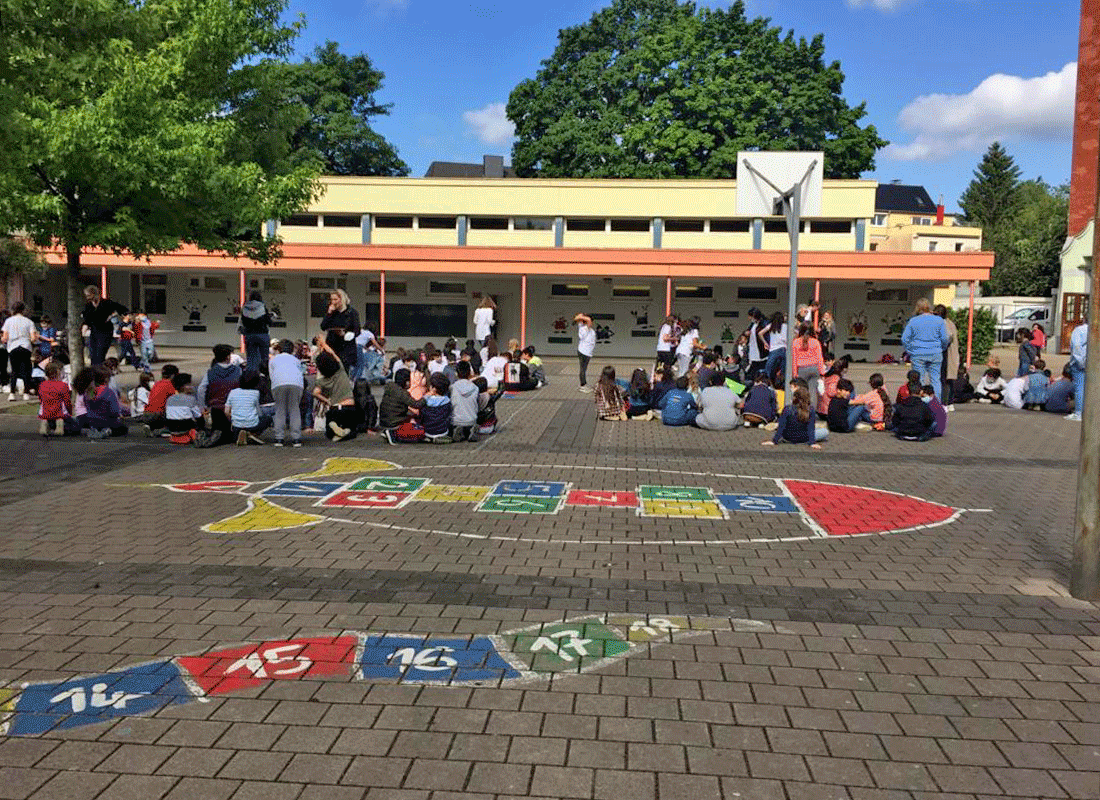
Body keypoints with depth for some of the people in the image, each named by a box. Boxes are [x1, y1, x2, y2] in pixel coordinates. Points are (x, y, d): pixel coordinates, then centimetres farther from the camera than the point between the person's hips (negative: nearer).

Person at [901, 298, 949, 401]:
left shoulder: (913, 321, -2)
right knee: (935, 379, 6)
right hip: (935, 354, 1)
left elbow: (904, 339, 0)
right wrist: (941, 349, 17)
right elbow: (945, 338, 2)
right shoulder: (939, 320, 1)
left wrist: (910, 351, 10)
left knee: (919, 381, 4)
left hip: (918, 355, -1)